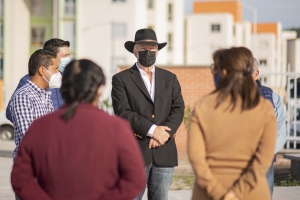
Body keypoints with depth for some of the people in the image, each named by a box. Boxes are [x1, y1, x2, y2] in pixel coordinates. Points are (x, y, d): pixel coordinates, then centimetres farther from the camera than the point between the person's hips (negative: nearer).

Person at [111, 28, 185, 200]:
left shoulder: (170, 78, 15)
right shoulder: (121, 79, 3)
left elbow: (178, 110, 5)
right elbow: (123, 112, -9)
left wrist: (163, 133, -11)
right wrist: (152, 129, -16)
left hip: (164, 152, 3)